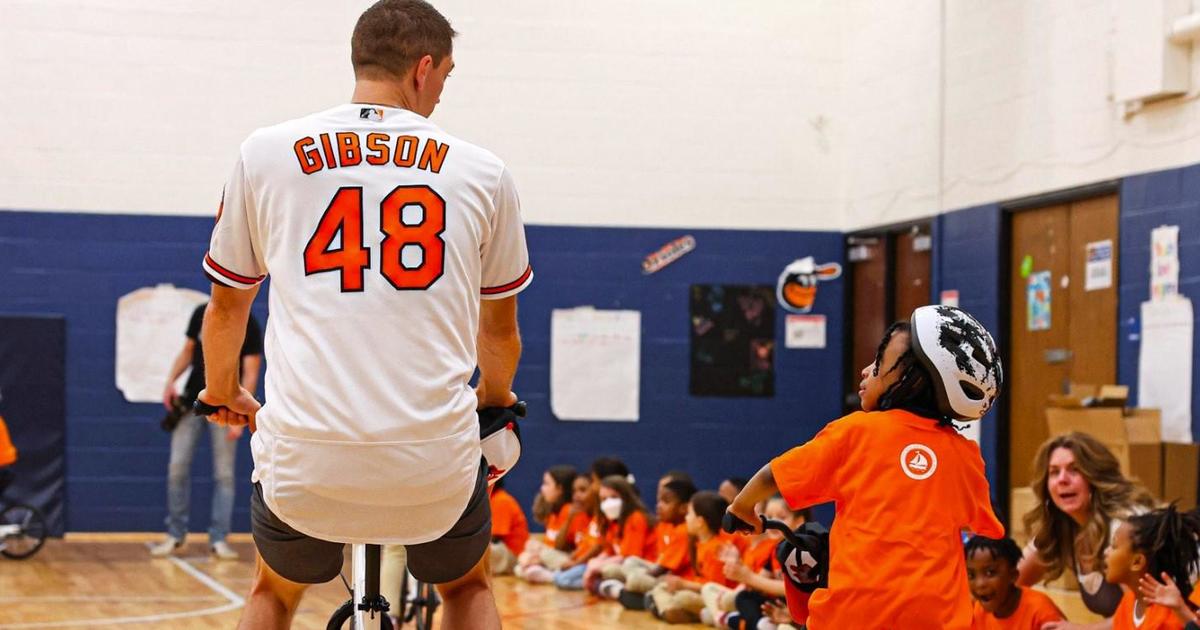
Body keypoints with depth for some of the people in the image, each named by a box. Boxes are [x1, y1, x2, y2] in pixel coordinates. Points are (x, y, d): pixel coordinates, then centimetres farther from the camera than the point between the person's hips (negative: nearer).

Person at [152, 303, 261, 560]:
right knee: (177, 467, 1)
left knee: (224, 474, -4)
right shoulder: (202, 314, 5)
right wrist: (171, 381, 0)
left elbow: (250, 374, -11)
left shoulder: (249, 327, -8)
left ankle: (218, 539, 2)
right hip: (191, 402, 4)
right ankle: (175, 535, 11)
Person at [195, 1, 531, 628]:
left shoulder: (266, 152, 6)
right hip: (435, 459, 0)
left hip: (305, 458, 0)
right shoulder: (481, 171, 6)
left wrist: (222, 393, 38)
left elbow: (226, 305, 18)